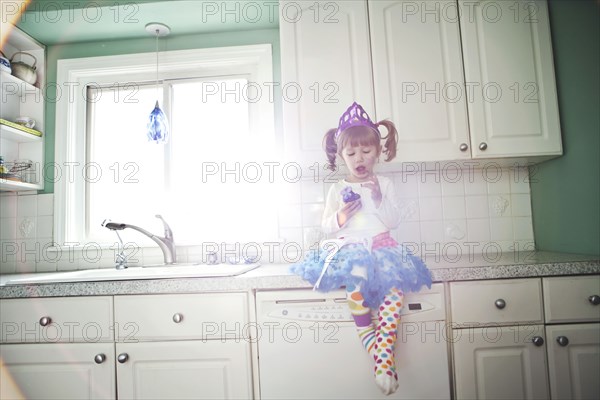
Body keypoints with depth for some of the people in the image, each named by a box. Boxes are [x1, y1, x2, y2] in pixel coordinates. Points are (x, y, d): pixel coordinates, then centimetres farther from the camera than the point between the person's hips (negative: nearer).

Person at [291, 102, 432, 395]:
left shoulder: (384, 184, 13)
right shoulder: (338, 189, 11)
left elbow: (394, 222, 4)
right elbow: (327, 226, 9)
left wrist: (379, 198, -11)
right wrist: (343, 212, -11)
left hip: (381, 247, 1)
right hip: (349, 249, -1)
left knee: (395, 288, -28)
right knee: (357, 280, -34)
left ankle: (384, 358, -20)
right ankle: (371, 345, -16)